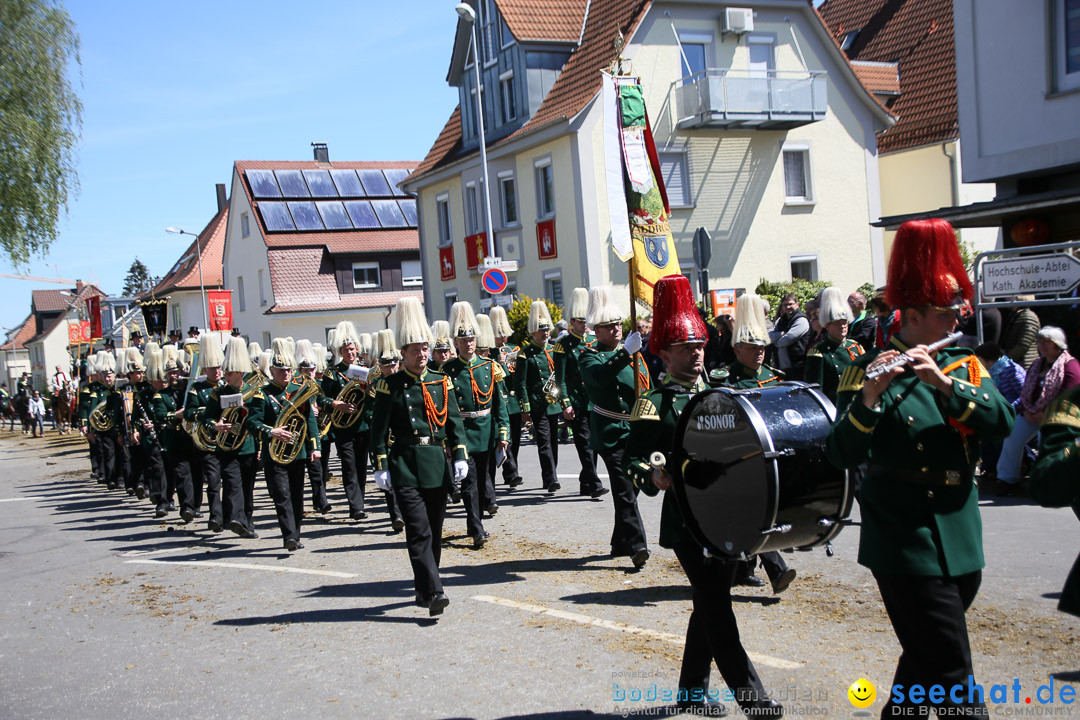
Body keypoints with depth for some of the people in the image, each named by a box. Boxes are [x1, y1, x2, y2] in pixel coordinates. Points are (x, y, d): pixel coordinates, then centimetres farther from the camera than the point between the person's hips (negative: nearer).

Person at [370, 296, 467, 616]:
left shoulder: (441, 382, 9)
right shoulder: (390, 385, -1)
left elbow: (454, 421, 10)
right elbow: (379, 429, -1)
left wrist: (460, 456, 1)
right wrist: (381, 466, -6)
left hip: (437, 466, 4)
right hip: (405, 467, -4)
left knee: (434, 531, 10)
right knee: (419, 530, -12)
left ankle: (424, 587, 25)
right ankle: (433, 592, -17)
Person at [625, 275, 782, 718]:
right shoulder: (655, 404, -6)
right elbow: (633, 460, -11)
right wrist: (654, 477, -31)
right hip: (687, 523, -7)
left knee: (711, 603, 14)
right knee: (716, 607, -7)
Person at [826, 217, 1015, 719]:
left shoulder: (963, 366, 10)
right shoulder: (869, 371, -7)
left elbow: (1002, 422, -7)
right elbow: (841, 454, -16)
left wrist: (944, 382, -22)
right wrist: (868, 398, -32)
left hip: (961, 542, 6)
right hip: (906, 544, -6)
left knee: (925, 663, 19)